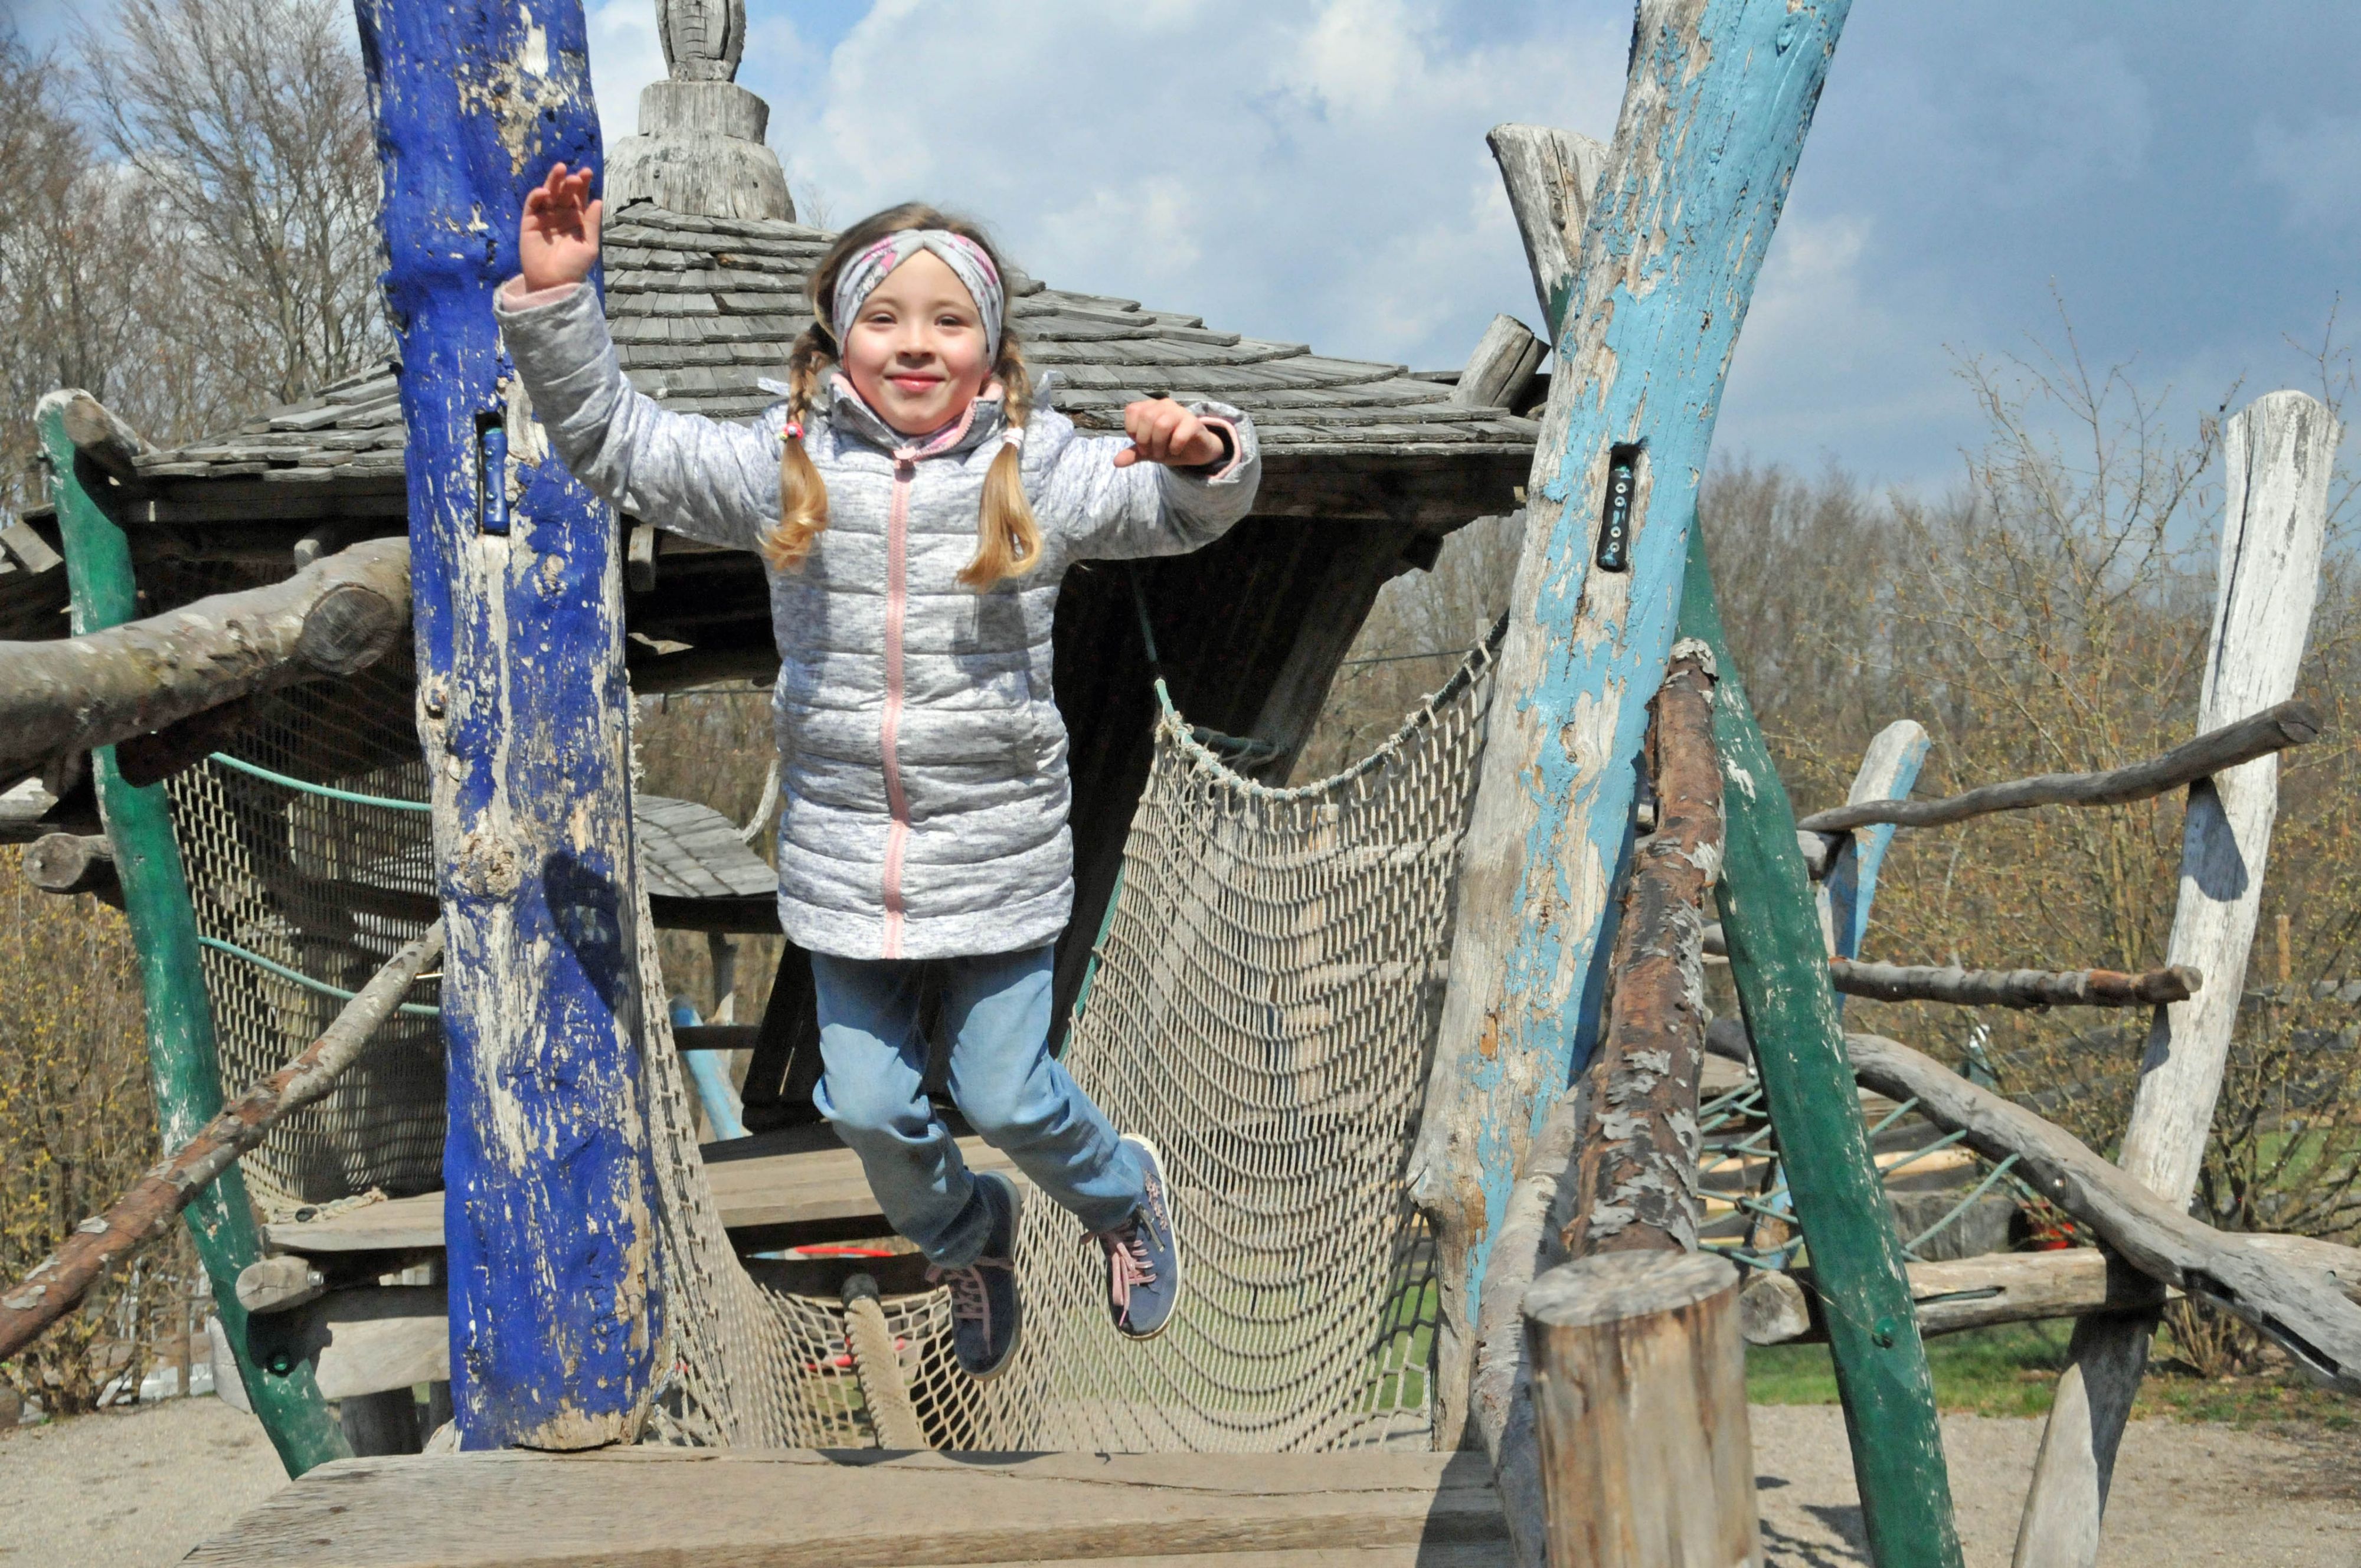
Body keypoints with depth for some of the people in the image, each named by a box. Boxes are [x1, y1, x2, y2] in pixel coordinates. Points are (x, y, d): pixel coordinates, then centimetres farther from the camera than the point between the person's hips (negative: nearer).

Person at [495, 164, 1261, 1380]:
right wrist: (553, 302, -11)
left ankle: (1122, 1193, 41)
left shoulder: (1038, 470, -6)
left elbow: (1180, 515, -9)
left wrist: (1204, 456, -32)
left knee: (1005, 1096, 6)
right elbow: (614, 442, 1)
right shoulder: (784, 465, -4)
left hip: (998, 851, -2)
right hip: (844, 854, 2)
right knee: (868, 1105, 9)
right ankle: (963, 1238, 42)